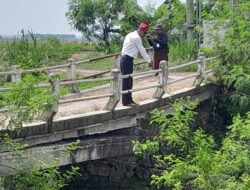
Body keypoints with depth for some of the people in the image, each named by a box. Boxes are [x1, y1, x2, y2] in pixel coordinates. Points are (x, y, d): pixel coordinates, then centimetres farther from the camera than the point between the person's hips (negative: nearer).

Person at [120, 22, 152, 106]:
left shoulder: (130, 35, 19)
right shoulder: (136, 37, -12)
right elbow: (142, 50, -8)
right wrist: (149, 61, 1)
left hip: (125, 59, 10)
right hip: (127, 60, -10)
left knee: (129, 81, 13)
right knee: (126, 81, -6)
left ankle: (129, 100, 19)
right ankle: (126, 101, -2)